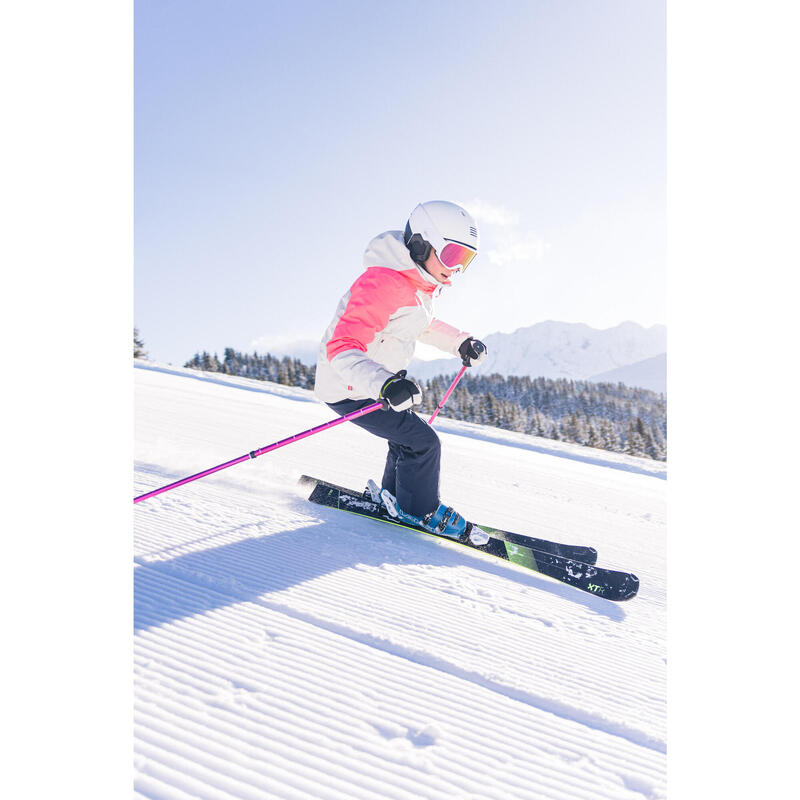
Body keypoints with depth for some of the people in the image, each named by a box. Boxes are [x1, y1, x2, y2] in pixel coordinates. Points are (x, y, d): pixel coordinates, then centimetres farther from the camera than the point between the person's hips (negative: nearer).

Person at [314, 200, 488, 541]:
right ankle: (420, 512, 14)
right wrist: (383, 385, -53)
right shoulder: (381, 284, -30)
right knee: (423, 443, -10)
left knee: (407, 438, 23)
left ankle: (394, 495, 46)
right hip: (350, 389, -10)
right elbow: (342, 348, -37)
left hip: (381, 378, 10)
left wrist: (461, 342, 7)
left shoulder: (421, 282, 1)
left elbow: (422, 325, 22)